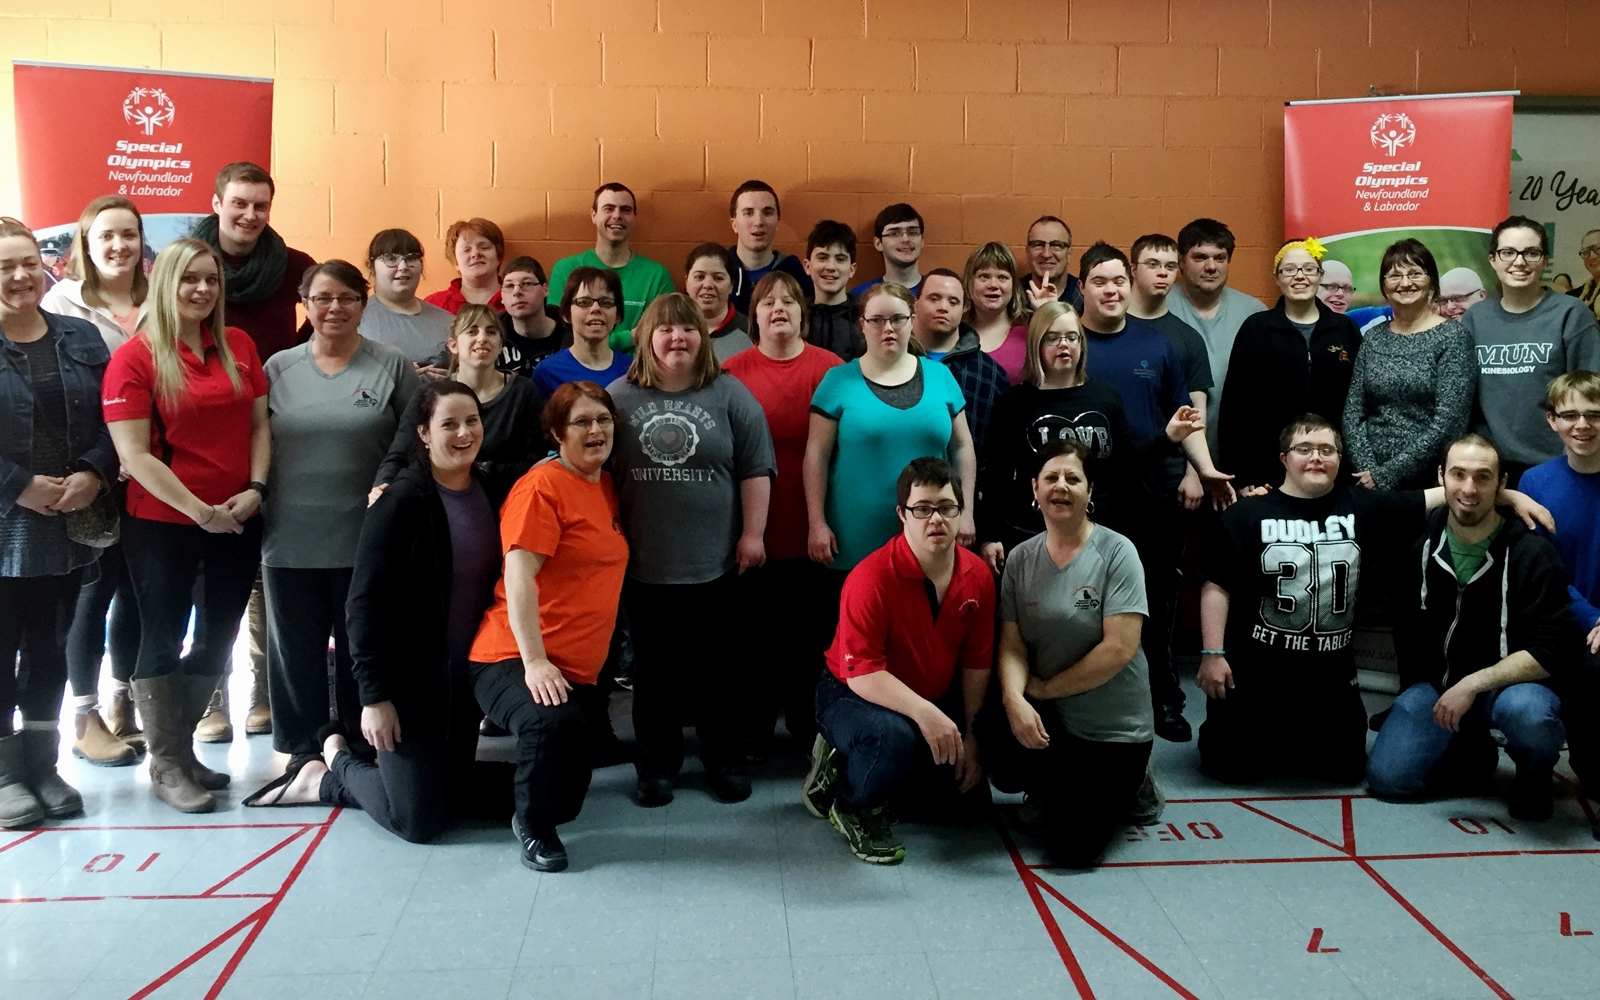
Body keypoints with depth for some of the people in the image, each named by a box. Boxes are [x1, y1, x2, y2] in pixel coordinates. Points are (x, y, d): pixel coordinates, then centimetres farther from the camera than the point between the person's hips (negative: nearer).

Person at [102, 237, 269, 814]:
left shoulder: (239, 347, 6)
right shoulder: (135, 357, -8)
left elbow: (259, 425, 9)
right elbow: (134, 454, -13)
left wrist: (255, 489, -6)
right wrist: (199, 510, -16)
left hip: (237, 522, 5)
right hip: (162, 524, -5)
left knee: (218, 640, 13)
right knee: (164, 639, 6)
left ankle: (179, 745, 31)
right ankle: (166, 766, 19)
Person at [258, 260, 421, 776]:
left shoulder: (392, 367, 0)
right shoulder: (279, 368, 6)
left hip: (367, 541, -2)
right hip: (290, 541, 2)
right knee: (297, 653, 10)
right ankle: (305, 754, 24)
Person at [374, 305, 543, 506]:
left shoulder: (524, 393, 4)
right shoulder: (429, 396, 3)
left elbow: (533, 465, 0)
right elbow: (398, 457, -7)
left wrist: (480, 469, -14)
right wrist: (382, 486, -27)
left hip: (503, 509, 0)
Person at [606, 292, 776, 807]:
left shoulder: (730, 395, 1)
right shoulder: (619, 397, 5)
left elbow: (755, 470, 0)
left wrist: (753, 533, -5)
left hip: (715, 561, -1)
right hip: (644, 563, 1)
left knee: (718, 667, 8)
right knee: (653, 669, 10)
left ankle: (724, 761, 23)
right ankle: (657, 765, 23)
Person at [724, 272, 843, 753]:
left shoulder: (830, 368, -1)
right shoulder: (732, 372, -1)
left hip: (812, 529, 0)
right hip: (756, 528, 0)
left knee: (811, 628, 11)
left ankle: (805, 722, 29)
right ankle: (758, 726, 26)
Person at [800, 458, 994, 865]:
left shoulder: (978, 575, -9)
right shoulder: (872, 578, -27)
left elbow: (976, 663, 0)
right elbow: (861, 673, -29)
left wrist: (971, 735, 0)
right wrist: (923, 712, -40)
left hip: (935, 703, 7)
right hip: (852, 697, -6)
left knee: (967, 800, 7)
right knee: (895, 736, -39)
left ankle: (864, 763, 23)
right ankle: (852, 803, -6)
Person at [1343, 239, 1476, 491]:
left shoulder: (1451, 337, -6)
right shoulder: (1373, 338, 6)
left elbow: (1449, 423, -14)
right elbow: (1352, 413, 4)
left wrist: (1387, 474, -15)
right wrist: (1367, 469, -11)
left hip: (1431, 482, -3)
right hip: (1369, 482, 4)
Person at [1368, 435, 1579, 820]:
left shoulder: (1531, 552, -14)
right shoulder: (1422, 539, -5)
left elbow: (1552, 650, -18)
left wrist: (1474, 684, -23)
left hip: (1512, 683, -3)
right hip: (1437, 683, 3)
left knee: (1527, 710, -38)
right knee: (1386, 777, -12)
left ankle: (1534, 774, -1)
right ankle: (1473, 754, 19)